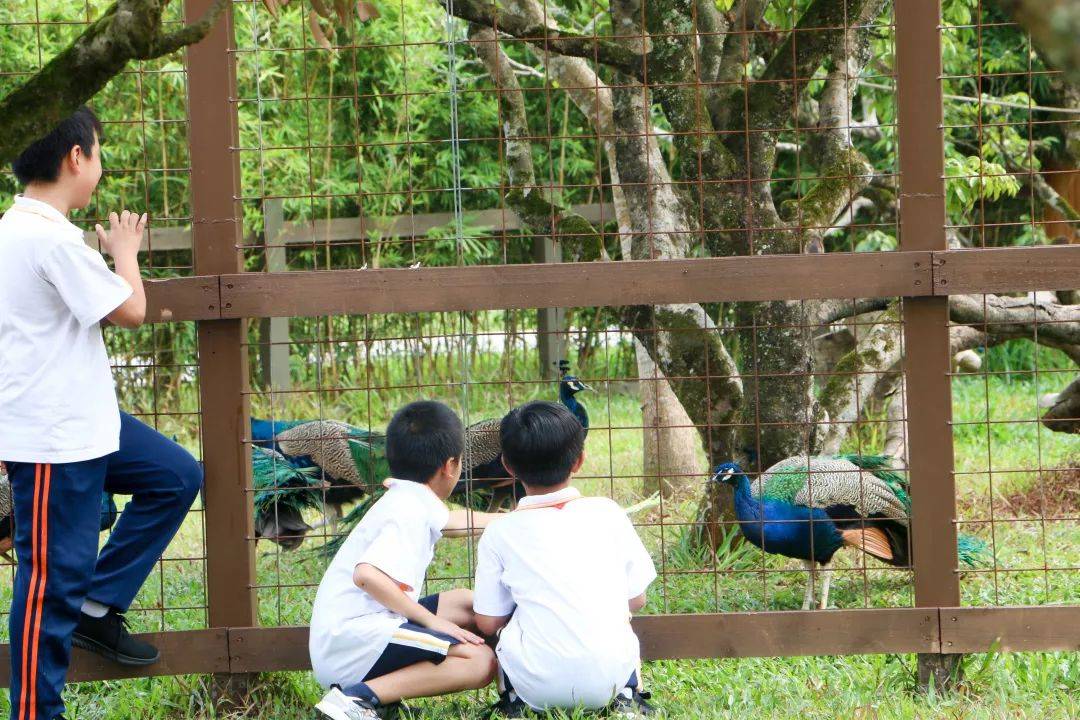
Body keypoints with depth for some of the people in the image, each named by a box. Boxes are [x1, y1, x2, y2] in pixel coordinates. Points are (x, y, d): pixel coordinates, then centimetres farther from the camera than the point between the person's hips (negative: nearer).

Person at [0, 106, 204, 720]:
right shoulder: (52, 238, -22)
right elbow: (131, 310, -14)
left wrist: (112, 255, 12)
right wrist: (125, 251, 0)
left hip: (82, 421, 10)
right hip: (53, 440, -10)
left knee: (176, 477, 19)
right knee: (55, 576, -3)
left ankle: (98, 608, 21)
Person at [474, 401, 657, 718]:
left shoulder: (500, 533, 1)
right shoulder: (607, 514, 4)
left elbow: (488, 623, 5)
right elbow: (636, 600, 10)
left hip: (537, 687, -1)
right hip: (609, 676, 1)